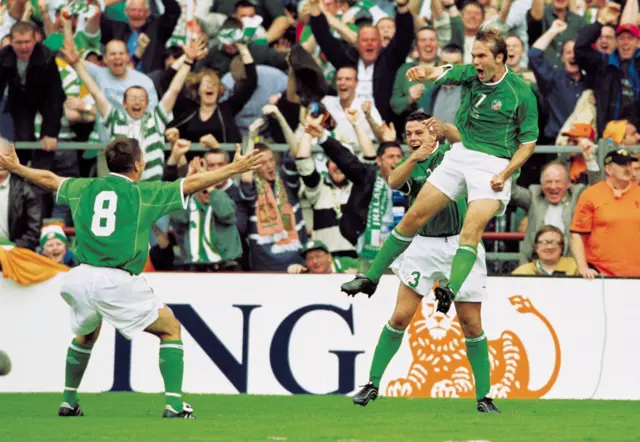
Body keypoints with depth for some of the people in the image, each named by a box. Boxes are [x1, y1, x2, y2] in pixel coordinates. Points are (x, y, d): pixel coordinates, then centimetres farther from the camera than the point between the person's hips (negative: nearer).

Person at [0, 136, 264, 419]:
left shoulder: (85, 188, 15)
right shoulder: (144, 193, 3)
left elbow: (49, 179, 32)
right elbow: (193, 183, 3)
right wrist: (235, 169, 11)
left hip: (81, 279, 5)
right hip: (120, 283, -5)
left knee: (86, 334, 33)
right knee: (170, 329, 10)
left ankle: (69, 402, 31)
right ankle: (174, 404, -3)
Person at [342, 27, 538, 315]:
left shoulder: (521, 92, -9)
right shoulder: (470, 74, 3)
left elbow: (528, 141, -4)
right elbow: (441, 74, -12)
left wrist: (505, 173, -15)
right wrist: (424, 72, -36)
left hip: (493, 164, -5)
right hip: (460, 155, 5)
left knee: (471, 230, -26)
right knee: (414, 217, 4)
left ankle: (451, 290, -41)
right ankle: (371, 278, 13)